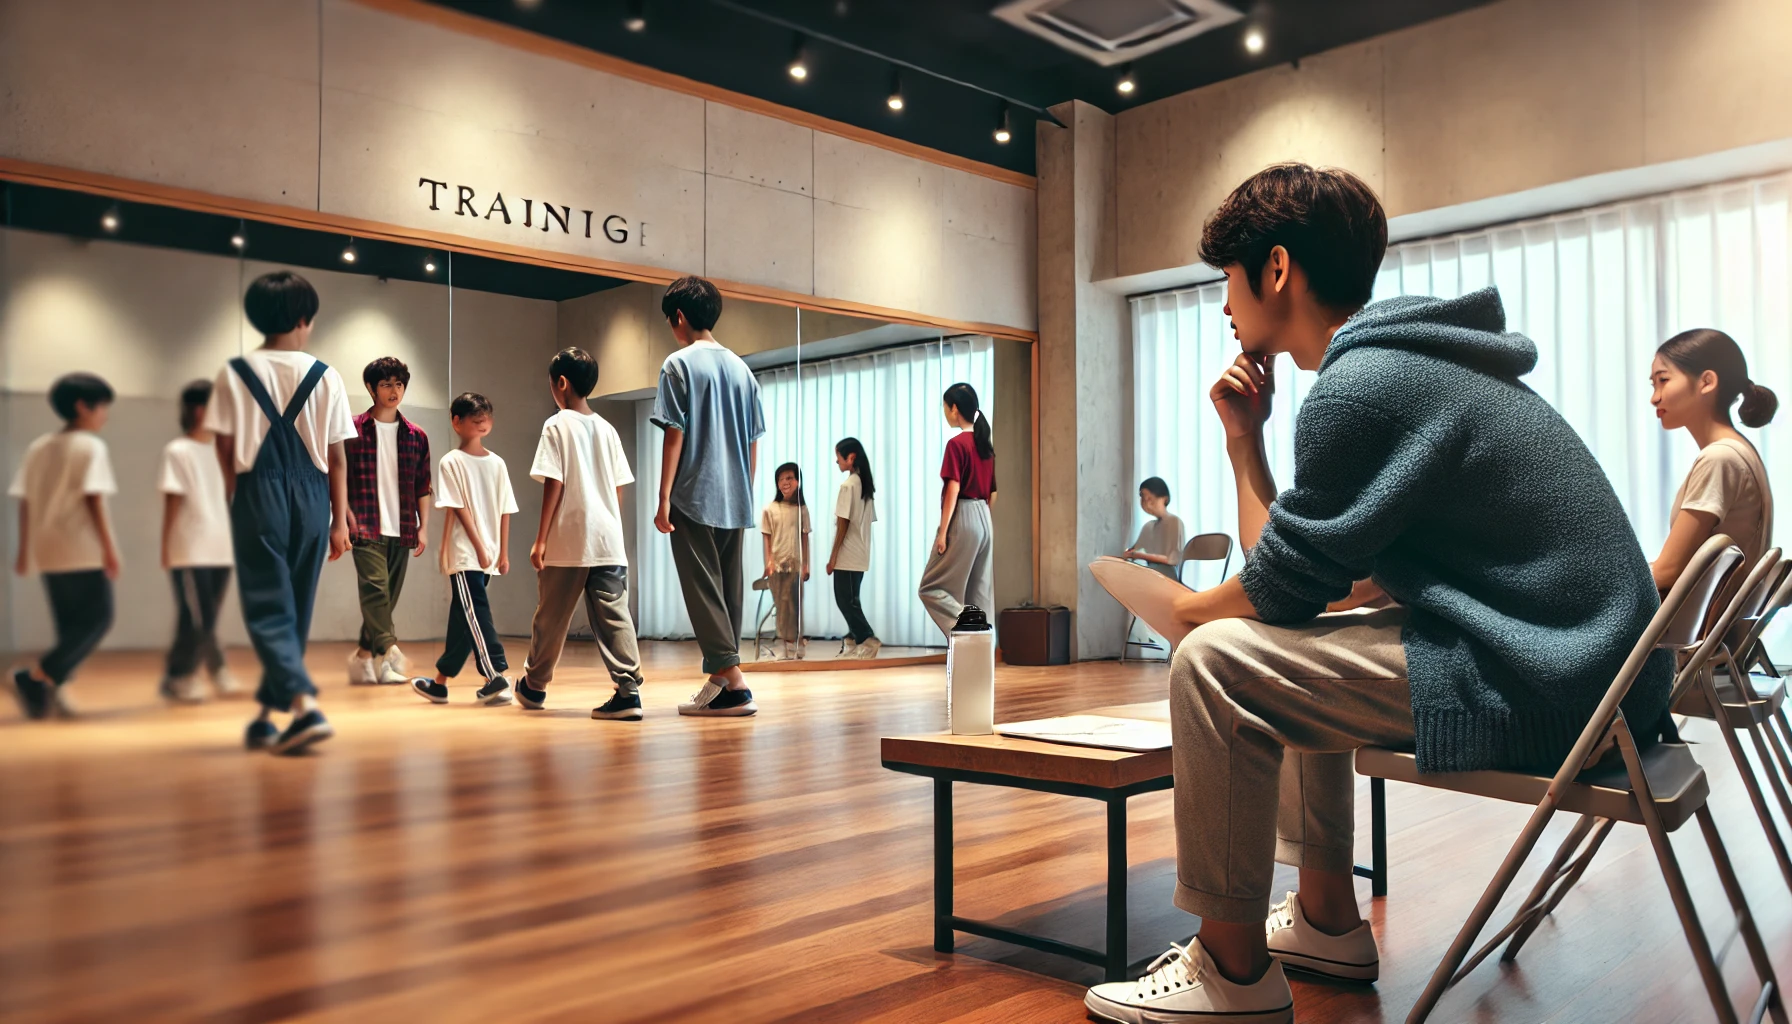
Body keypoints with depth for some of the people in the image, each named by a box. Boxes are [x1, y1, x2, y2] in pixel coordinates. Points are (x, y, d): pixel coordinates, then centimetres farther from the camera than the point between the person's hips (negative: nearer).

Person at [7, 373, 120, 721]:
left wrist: (24, 551, 14)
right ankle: (33, 677, -7)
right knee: (97, 619, 1)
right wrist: (109, 547, -12)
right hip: (82, 552, -7)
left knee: (69, 625, 13)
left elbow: (25, 503, 10)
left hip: (47, 551, 7)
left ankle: (57, 691, 7)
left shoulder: (38, 447, 12)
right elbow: (94, 501, -14)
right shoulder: (92, 447, -7)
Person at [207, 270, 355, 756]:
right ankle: (267, 715, 22)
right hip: (311, 497, 2)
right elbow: (337, 459, 1)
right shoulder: (326, 377, 1)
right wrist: (340, 522, 6)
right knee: (296, 607, 12)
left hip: (258, 493, -1)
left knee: (268, 607, 0)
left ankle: (304, 704, -19)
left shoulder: (233, 374, 0)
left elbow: (225, 448, 2)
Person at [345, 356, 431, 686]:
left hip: (401, 531, 4)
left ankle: (364, 655, 18)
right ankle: (388, 653, -23)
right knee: (375, 586, -18)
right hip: (367, 527, -4)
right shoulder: (354, 430, 2)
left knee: (389, 595, 7)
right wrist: (349, 518, -8)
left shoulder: (416, 436, 11)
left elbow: (422, 487, 12)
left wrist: (423, 527, 6)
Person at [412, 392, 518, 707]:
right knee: (467, 616, 4)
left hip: (487, 555, 0)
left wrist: (503, 553, -4)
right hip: (464, 553, 0)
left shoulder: (497, 463, 3)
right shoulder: (452, 462, 2)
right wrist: (480, 548, -5)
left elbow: (505, 511, 0)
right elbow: (459, 509, -1)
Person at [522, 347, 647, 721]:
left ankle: (534, 686, 29)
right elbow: (619, 488, 11)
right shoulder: (607, 429, 11)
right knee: (614, 616, -1)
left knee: (551, 616, 11)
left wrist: (540, 539, -6)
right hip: (608, 542, 4)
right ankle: (628, 690, -12)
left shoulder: (557, 425, -4)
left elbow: (554, 484, -10)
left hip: (568, 542, -4)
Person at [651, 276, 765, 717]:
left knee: (702, 589, -5)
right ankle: (718, 678, 14)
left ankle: (735, 683, -11)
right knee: (727, 590, 10)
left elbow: (674, 434, -10)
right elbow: (753, 442, 14)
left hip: (694, 498, -6)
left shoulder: (679, 364, -5)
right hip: (735, 500, 6)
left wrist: (663, 498, -8)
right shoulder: (740, 368, 13)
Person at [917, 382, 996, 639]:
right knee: (979, 592, 9)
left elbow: (953, 490, -15)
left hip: (962, 519, -8)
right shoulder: (986, 444, 12)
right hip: (984, 520, 8)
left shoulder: (956, 443, -11)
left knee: (931, 587, -1)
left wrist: (943, 531, -14)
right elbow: (993, 493, 14)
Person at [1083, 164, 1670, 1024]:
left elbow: (1281, 589, -13)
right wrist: (1243, 436, 11)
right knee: (1286, 649, 24)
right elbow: (1292, 576, 14)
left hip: (1543, 687, -11)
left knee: (1216, 662, -16)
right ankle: (1326, 920, 29)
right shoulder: (1404, 358, 15)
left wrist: (1180, 610, 6)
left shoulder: (1362, 385, -18)